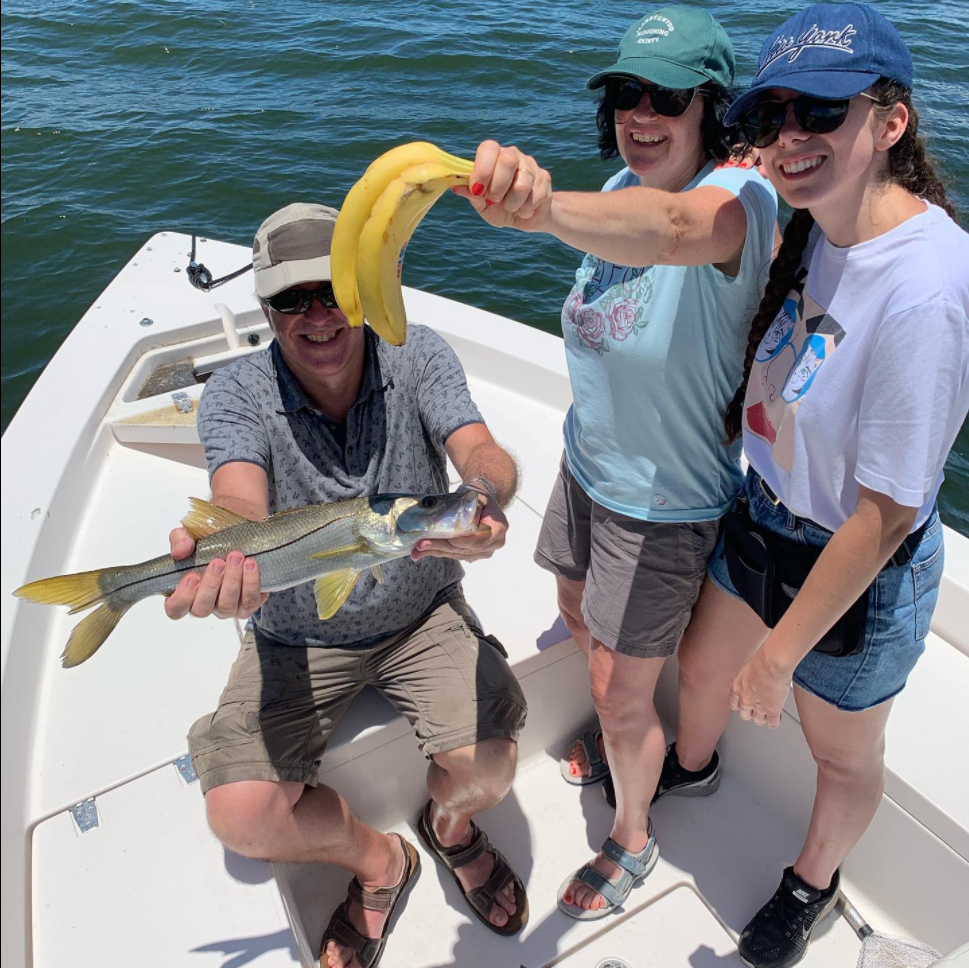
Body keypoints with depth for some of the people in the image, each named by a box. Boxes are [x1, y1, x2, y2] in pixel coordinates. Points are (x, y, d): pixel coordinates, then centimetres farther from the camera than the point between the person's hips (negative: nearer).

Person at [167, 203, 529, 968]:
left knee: (486, 770, -19)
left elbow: (483, 452, -27)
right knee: (240, 816, -15)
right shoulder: (236, 394, -14)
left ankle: (449, 822, 22)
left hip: (423, 612, 0)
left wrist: (485, 494, -52)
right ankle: (377, 859, 18)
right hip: (297, 635, 1)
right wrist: (230, 557, -57)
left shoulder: (416, 356, -12)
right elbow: (239, 503, -32)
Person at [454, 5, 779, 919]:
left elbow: (672, 229, -51)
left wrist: (544, 208, -67)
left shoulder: (739, 198, -25)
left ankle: (632, 838, 38)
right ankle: (620, 730, 61)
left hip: (664, 504, -7)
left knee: (622, 699, 7)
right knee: (580, 618, 28)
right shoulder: (619, 188, 0)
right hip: (586, 465, 8)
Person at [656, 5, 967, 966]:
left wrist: (781, 651, -17)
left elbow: (884, 515, -27)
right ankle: (689, 768, 63)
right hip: (763, 516, 7)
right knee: (702, 669, 29)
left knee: (842, 753, 22)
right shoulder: (812, 226, -9)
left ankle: (813, 880, 54)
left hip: (855, 574, -7)